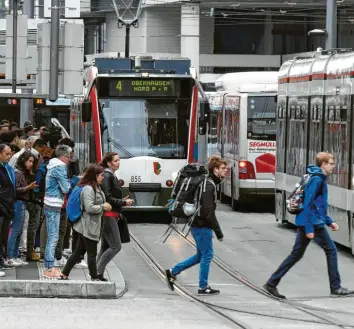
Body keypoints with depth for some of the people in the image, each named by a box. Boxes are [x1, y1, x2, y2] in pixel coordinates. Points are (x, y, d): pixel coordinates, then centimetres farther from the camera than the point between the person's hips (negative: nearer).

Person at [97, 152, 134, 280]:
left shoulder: (112, 176, 16)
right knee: (116, 246, -11)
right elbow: (107, 198, -19)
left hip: (111, 216, 10)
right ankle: (98, 271, -9)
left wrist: (123, 200, 10)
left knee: (105, 246, 11)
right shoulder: (107, 176, -14)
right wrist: (123, 202, -14)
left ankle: (97, 274, 12)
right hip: (107, 215, -10)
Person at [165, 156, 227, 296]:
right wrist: (218, 231, -21)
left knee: (201, 255, 17)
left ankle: (172, 272, 20)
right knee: (207, 255, -1)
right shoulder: (209, 186, -18)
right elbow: (209, 212, -23)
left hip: (199, 225, 10)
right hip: (202, 226, -10)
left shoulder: (208, 183, 14)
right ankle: (203, 287, 7)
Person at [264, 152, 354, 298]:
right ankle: (336, 288, 6)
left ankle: (272, 283, 9)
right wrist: (309, 229, -23)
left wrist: (329, 221, 23)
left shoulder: (320, 179, 17)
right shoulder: (317, 180, -14)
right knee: (331, 250, 0)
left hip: (304, 224, 10)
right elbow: (308, 204, -20)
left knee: (296, 254, 10)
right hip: (314, 223, -10)